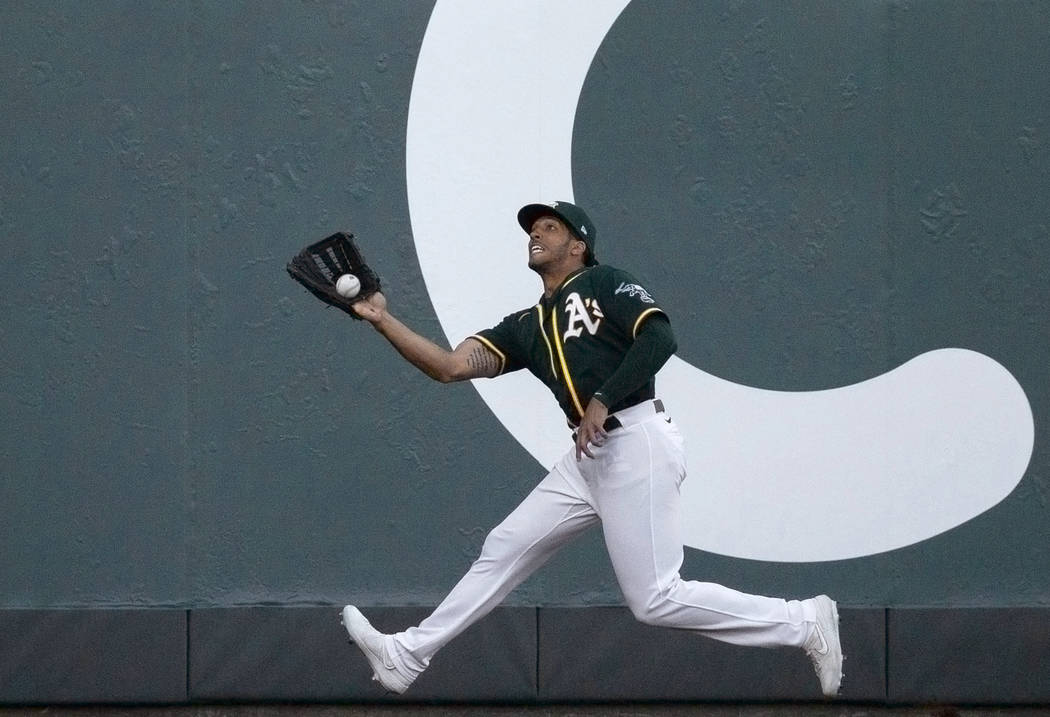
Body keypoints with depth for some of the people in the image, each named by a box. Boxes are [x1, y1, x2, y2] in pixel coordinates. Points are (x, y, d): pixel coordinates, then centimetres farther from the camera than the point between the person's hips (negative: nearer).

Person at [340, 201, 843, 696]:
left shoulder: (604, 284, 1)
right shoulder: (525, 327, 20)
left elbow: (660, 339, -14)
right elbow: (450, 366, 12)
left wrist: (603, 402, -21)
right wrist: (383, 321, 5)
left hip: (636, 444, -8)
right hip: (588, 459, 8)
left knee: (654, 600, -12)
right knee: (504, 550, 10)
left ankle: (802, 622, -5)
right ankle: (406, 658, 18)